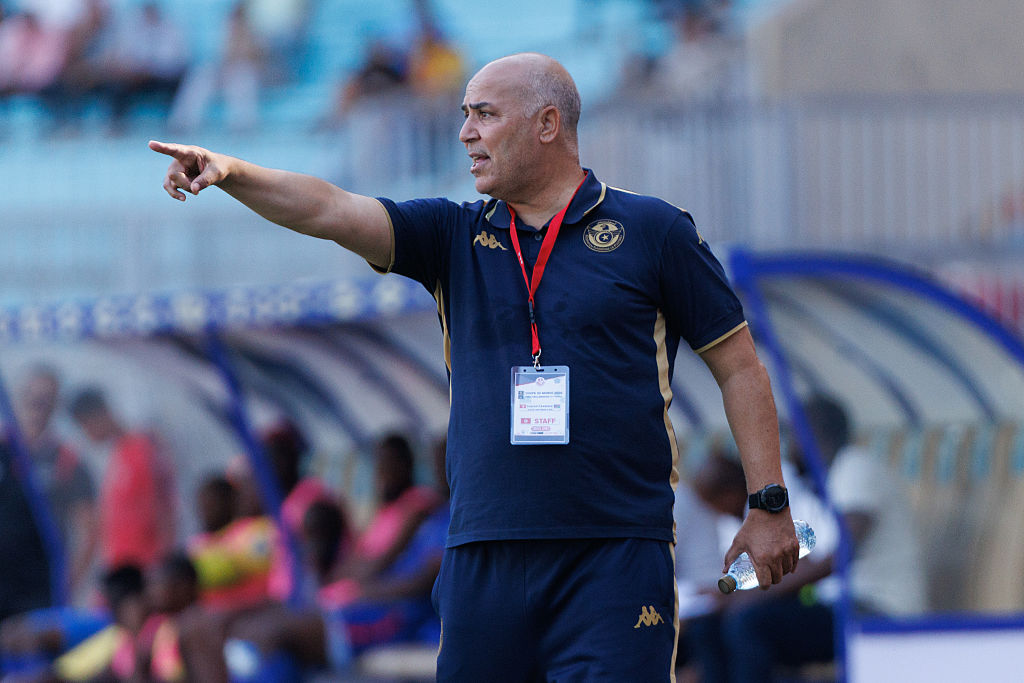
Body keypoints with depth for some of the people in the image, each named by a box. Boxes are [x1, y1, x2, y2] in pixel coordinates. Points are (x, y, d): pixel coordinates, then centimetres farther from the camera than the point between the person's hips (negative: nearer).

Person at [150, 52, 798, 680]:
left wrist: (769, 504, 1)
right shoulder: (455, 236, 13)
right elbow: (328, 210, 0)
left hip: (617, 557, -4)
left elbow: (739, 366, 6)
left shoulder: (653, 231, 4)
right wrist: (230, 173, -18)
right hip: (484, 557, 4)